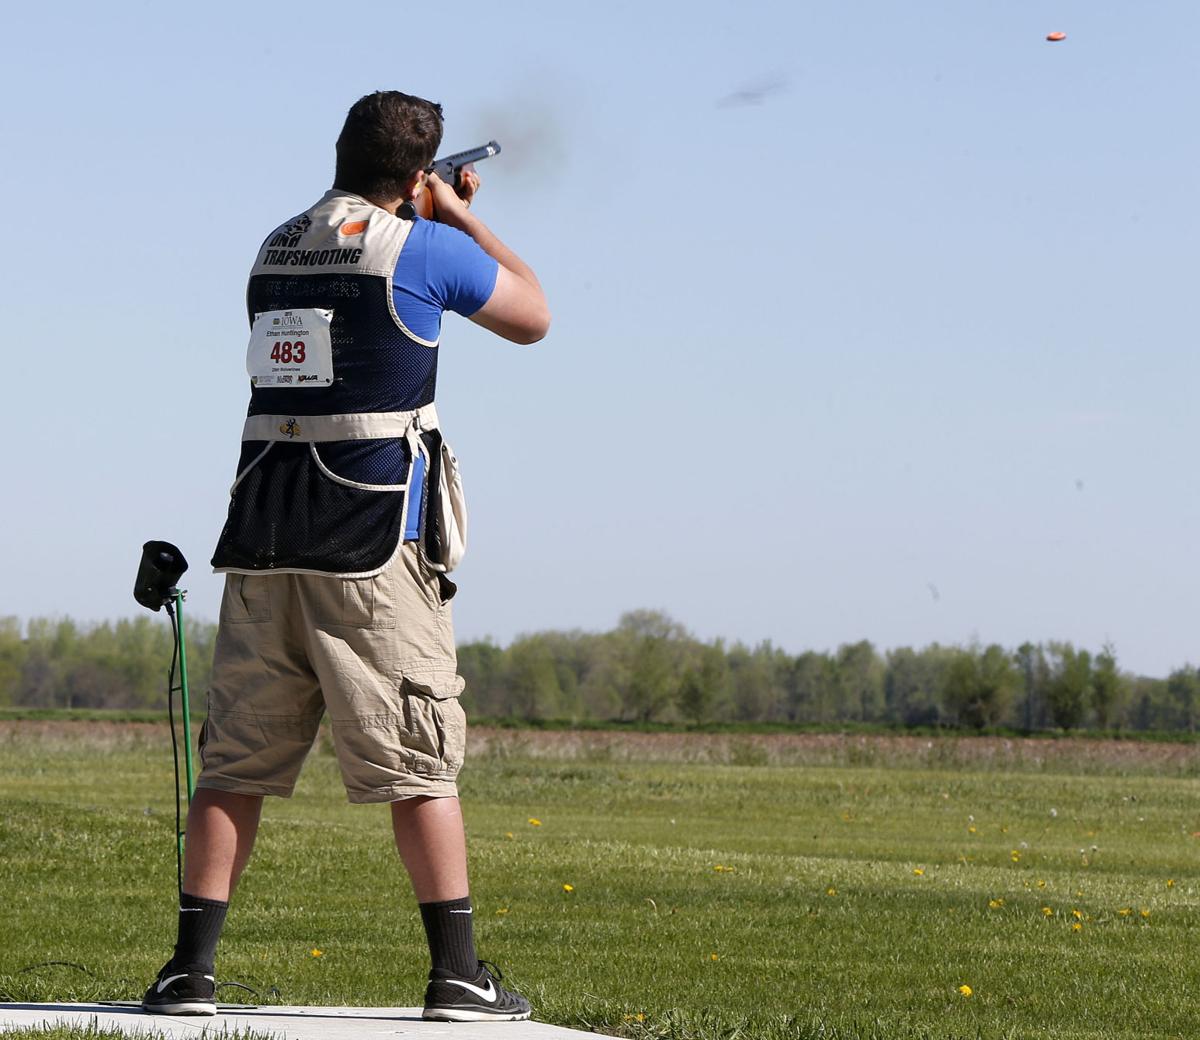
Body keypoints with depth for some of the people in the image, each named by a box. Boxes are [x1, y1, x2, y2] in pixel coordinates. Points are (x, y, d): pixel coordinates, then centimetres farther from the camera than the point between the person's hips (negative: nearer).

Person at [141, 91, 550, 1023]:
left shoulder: (277, 250, 14)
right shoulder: (420, 248, -5)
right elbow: (533, 317, 10)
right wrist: (462, 217, 18)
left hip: (264, 540, 5)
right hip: (372, 543, -5)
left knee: (236, 761, 7)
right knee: (419, 764, 1)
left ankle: (192, 966, 2)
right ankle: (458, 973, 2)